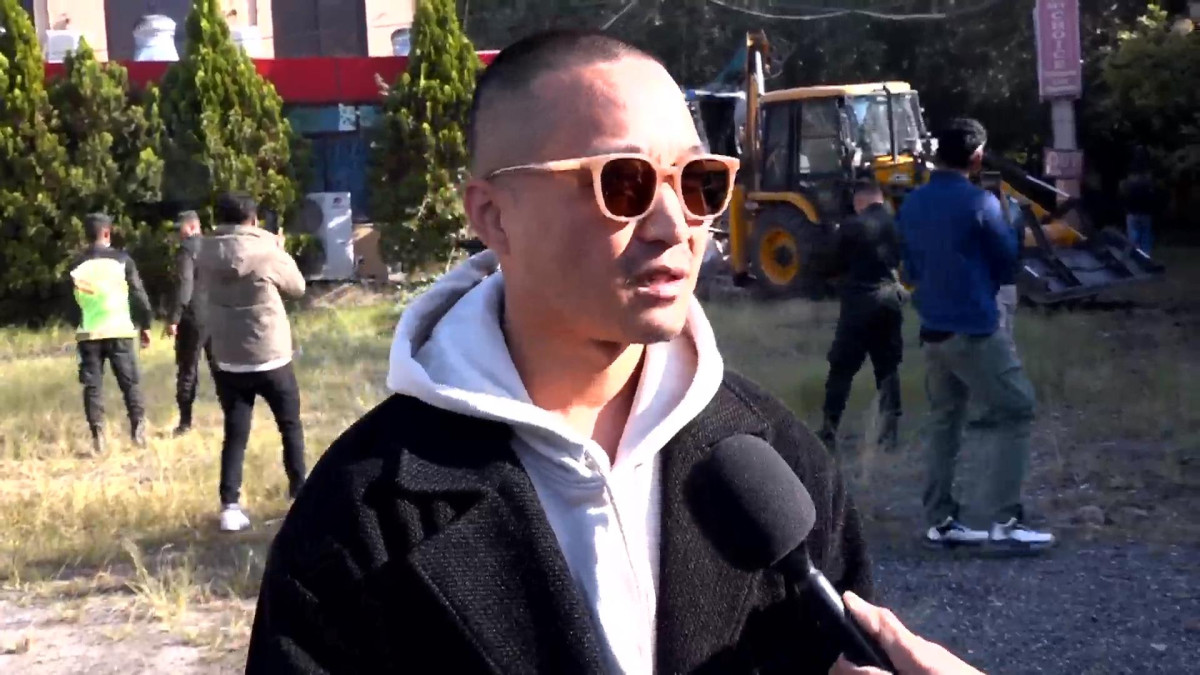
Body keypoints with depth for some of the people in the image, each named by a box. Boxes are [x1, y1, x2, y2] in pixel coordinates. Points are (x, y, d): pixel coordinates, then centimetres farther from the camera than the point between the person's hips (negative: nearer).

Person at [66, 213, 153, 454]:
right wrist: (144, 324, 9)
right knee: (130, 382, 6)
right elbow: (138, 294, 0)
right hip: (119, 330, -1)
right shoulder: (122, 259, -1)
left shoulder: (76, 265, 5)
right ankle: (138, 429, -2)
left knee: (92, 385, 4)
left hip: (88, 333, 1)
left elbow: (70, 302, 10)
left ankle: (97, 435, -1)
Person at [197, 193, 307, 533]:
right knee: (290, 426, 16)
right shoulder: (266, 251, -12)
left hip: (228, 362, 3)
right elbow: (297, 287, 2)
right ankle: (300, 494, 23)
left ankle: (230, 507, -2)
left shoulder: (206, 253, -1)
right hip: (271, 359, -3)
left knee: (235, 433, 6)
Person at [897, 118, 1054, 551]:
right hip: (974, 329, -7)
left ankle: (940, 521, 13)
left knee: (944, 421, 12)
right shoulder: (979, 203, -13)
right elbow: (1009, 263, -2)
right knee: (1013, 413, -1)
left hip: (932, 329, 7)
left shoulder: (912, 204, 7)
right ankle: (1004, 521, -6)